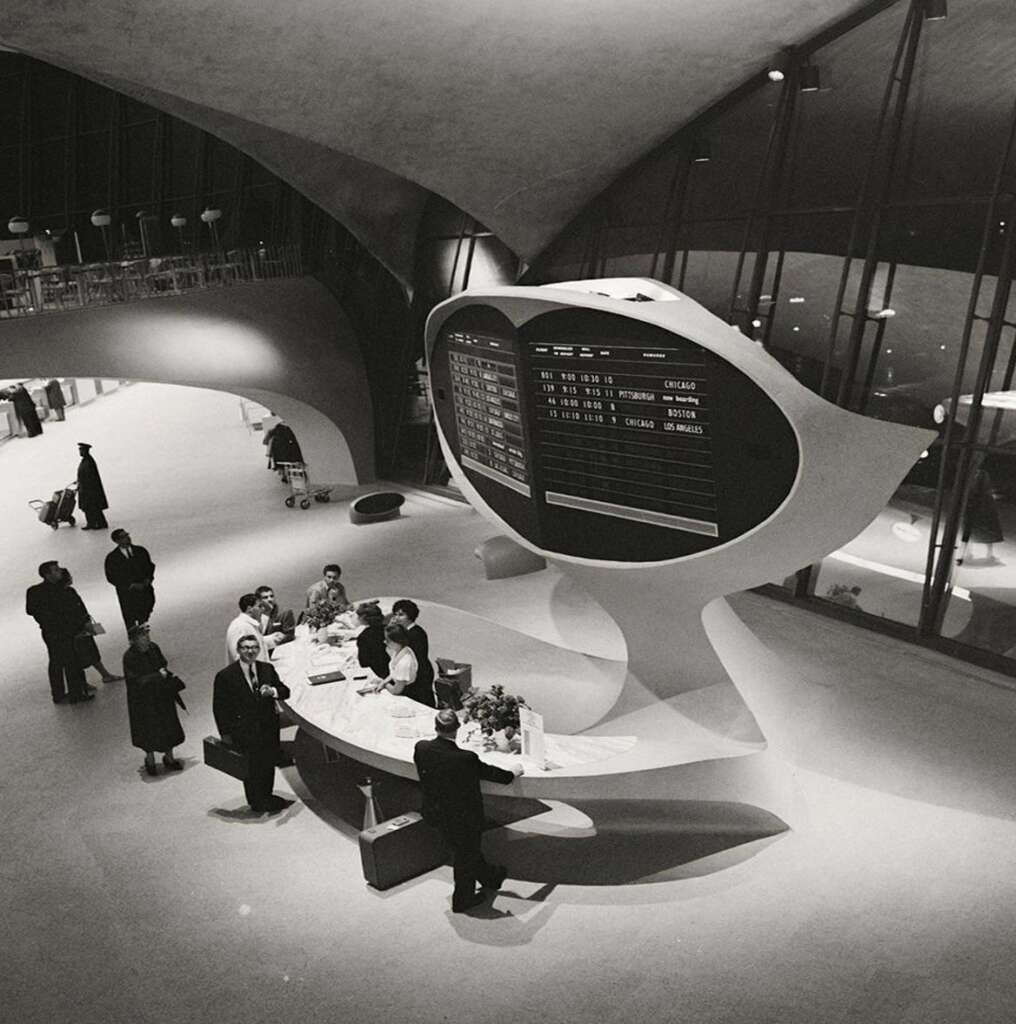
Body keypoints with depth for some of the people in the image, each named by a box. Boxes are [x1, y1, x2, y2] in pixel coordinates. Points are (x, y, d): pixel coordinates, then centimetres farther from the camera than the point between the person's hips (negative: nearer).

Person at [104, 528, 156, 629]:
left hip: (145, 591, 3)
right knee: (130, 621, -1)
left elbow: (150, 566, 12)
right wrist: (131, 585, -15)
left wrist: (147, 580, -7)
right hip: (127, 594, -3)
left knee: (144, 618, 10)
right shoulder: (112, 558, -7)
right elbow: (112, 577, -7)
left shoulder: (141, 551, 3)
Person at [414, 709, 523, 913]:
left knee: (468, 850, 28)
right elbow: (494, 774, -15)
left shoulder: (421, 748, -18)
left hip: (435, 813, 6)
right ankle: (462, 900, 40)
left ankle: (490, 877, 50)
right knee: (465, 856, 20)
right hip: (462, 817, -6)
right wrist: (514, 773, 6)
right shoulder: (465, 759, -32)